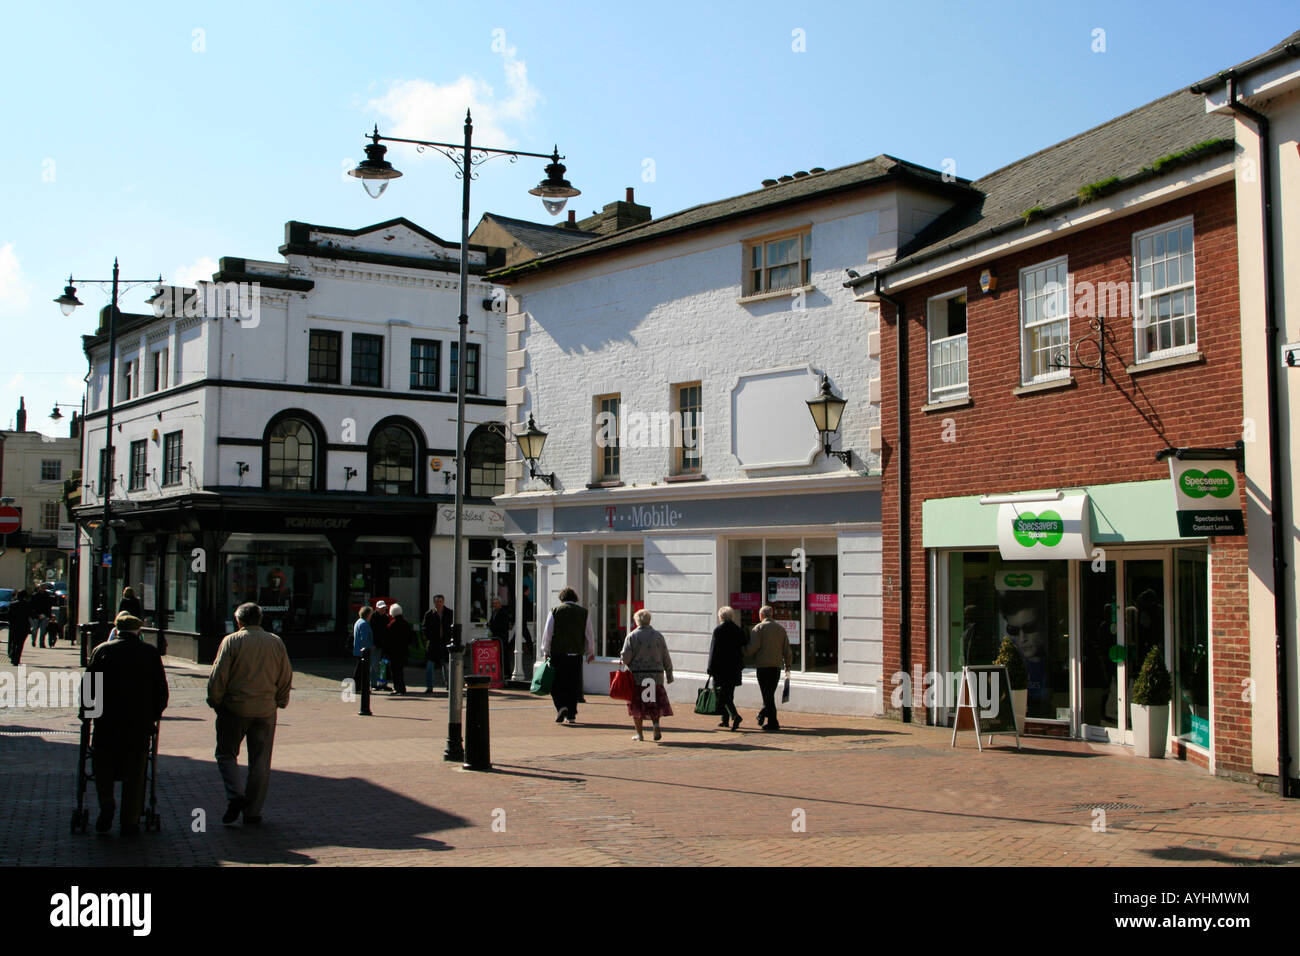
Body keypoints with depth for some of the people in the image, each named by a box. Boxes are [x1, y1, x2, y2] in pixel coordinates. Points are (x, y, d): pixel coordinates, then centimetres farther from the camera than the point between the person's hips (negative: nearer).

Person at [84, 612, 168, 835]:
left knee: (103, 766, 19)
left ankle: (106, 806, 3)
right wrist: (154, 714, 14)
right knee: (135, 774, 9)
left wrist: (85, 713, 12)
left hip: (106, 720, 0)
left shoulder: (102, 650, 0)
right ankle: (130, 822, 11)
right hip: (140, 724, 0)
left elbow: (88, 685, 0)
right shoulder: (150, 653, 1)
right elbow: (161, 690, 2)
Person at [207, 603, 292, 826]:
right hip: (265, 711, 3)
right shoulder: (276, 642, 4)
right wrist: (280, 702, 18)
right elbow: (286, 677, 7)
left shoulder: (231, 641, -6)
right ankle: (253, 811, 10)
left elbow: (218, 676, -8)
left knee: (226, 754, 13)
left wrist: (215, 701, 5)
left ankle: (235, 795, -6)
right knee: (260, 762, 8)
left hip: (234, 708, -2)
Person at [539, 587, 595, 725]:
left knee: (556, 684, 6)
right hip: (576, 654, 2)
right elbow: (589, 634, 9)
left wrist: (545, 651, 11)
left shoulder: (555, 611, 1)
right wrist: (591, 652, 18)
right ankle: (571, 715, 8)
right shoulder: (584, 612, 5)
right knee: (573, 685, 8)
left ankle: (561, 707, -15)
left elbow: (547, 633, 2)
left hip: (558, 653, -2)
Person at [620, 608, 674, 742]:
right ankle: (656, 723, -9)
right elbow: (666, 658, 5)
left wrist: (623, 660, 12)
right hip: (656, 676, 2)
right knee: (655, 703, 13)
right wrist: (669, 674, 13)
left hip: (637, 676, -2)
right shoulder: (658, 636, 4)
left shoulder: (631, 636, -4)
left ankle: (639, 734, 8)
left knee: (637, 705, 6)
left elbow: (625, 657, -10)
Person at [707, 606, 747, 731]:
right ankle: (725, 719, 20)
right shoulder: (739, 630, 5)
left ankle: (735, 715, -22)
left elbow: (714, 651, -9)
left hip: (721, 667, -5)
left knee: (723, 695, -4)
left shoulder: (718, 630, -9)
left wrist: (711, 669, -5)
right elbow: (745, 645, 5)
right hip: (735, 667, 5)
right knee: (729, 694, 15)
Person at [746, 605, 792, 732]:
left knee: (767, 694, -3)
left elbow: (754, 646, -15)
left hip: (763, 665, -5)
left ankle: (773, 723, -5)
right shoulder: (781, 628, 11)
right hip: (777, 665, 5)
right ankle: (762, 716, 26)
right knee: (770, 693, 17)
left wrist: (750, 659, 3)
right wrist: (788, 666, 18)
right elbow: (787, 649, 11)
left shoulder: (759, 627, -4)